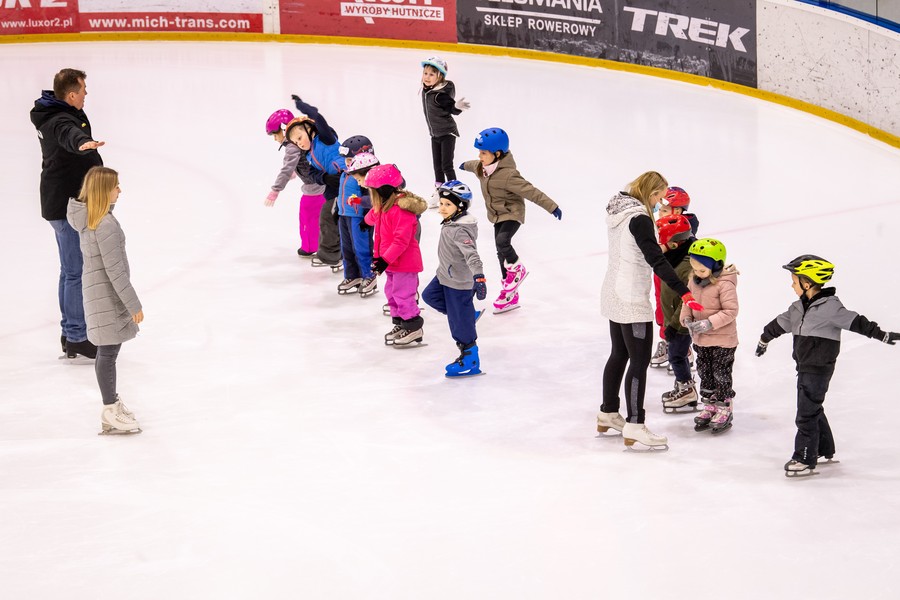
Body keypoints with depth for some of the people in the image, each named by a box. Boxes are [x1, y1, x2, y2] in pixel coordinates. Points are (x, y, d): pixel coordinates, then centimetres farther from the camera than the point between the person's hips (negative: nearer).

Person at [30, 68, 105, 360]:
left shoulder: (51, 113, 8)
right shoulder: (60, 120, -25)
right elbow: (69, 133, -50)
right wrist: (82, 143, -71)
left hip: (60, 203, 11)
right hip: (69, 206, -11)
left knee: (70, 270, 19)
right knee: (77, 272, -5)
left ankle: (70, 333, 29)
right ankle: (77, 338, 1)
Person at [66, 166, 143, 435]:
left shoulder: (87, 217, 4)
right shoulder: (106, 225, -24)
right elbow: (114, 270, -22)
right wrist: (134, 305, -18)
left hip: (98, 294, 10)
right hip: (106, 297, -10)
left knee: (107, 351, 20)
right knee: (108, 352, 0)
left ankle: (111, 401, 32)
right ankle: (111, 412, 8)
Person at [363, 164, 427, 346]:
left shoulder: (402, 210, -25)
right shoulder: (384, 206, 6)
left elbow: (401, 240, -28)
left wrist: (385, 259, -27)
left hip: (405, 262, -10)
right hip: (392, 262, 10)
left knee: (403, 294, -3)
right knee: (391, 292, 18)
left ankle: (413, 327, 8)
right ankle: (399, 323, 30)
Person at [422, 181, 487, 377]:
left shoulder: (459, 231, -29)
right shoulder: (451, 223, 2)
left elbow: (471, 254, -40)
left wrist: (478, 277, -53)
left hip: (459, 283, -10)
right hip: (445, 276, 10)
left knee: (460, 323, -1)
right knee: (430, 295, 25)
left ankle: (470, 362, 10)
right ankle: (469, 315, 27)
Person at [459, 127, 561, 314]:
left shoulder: (507, 174, -30)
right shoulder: (484, 166, -4)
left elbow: (530, 191, -32)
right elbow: (476, 165, 23)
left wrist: (552, 207, -34)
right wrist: (466, 165, 46)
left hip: (512, 214, -9)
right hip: (497, 215, 9)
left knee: (502, 241, -32)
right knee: (501, 252, 11)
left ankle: (516, 269, -2)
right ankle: (509, 294, 22)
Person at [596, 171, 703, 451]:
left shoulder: (618, 209, 6)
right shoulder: (639, 218, -21)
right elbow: (655, 259, -29)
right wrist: (684, 292, -34)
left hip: (614, 294, 10)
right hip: (632, 300, -10)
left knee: (619, 354, 20)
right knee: (640, 360, -4)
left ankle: (608, 415, 30)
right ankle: (634, 427, -3)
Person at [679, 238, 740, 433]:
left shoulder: (725, 285, -22)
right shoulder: (694, 281, 0)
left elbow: (731, 310, -23)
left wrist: (709, 323, -28)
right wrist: (687, 318, -8)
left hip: (722, 340, -7)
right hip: (701, 339, 7)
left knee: (721, 375, 4)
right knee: (705, 373, 16)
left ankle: (724, 411, 17)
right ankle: (709, 408, 30)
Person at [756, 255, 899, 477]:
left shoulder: (829, 307, -17)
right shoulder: (799, 307, 8)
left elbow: (855, 322, -16)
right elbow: (780, 323, 22)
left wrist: (882, 335, -18)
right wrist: (764, 339, 37)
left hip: (819, 369, -9)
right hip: (805, 367, 9)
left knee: (807, 413, -8)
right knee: (814, 409, 19)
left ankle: (805, 460, -3)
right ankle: (825, 451, 35)